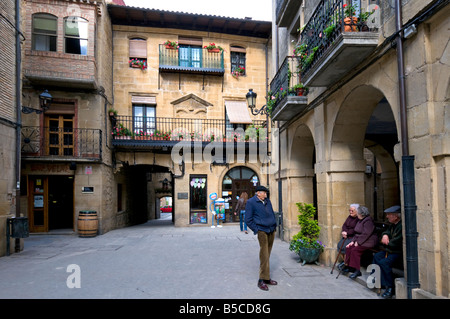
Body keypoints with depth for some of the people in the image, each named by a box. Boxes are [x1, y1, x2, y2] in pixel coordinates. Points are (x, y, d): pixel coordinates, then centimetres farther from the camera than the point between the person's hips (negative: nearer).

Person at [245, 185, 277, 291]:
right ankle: (262, 280, -2)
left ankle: (267, 278, 18)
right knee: (264, 255, -8)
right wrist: (256, 230, -9)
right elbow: (248, 220, -4)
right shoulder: (251, 202, -4)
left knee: (267, 254, 11)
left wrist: (274, 225, 15)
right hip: (262, 231, -6)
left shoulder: (267, 201, 15)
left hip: (272, 231, 6)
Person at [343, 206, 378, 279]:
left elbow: (366, 234, -22)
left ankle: (357, 270, -21)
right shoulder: (360, 221, 16)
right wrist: (353, 241, 5)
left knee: (355, 249, -26)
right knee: (348, 247, -8)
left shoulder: (368, 221, -15)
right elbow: (357, 233, 18)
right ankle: (349, 266, -1)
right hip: (359, 241, 9)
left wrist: (358, 242, -20)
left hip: (368, 242, -9)